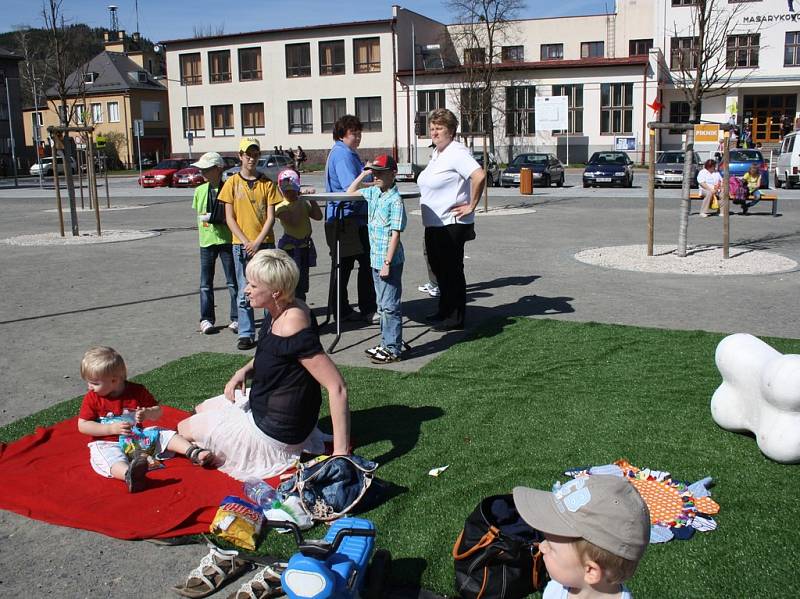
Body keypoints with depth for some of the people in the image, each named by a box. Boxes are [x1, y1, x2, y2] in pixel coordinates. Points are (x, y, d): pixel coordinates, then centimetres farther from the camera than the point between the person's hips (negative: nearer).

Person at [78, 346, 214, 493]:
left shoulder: (137, 391, -1)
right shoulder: (92, 398, -3)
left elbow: (158, 411, 5)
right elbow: (82, 426, -7)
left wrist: (148, 413, -20)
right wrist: (112, 428, -17)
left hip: (137, 437, 4)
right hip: (108, 443, -4)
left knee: (165, 435, -10)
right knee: (110, 459, -36)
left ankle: (194, 453, -21)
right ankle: (128, 474, -68)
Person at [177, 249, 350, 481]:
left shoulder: (292, 327, -33)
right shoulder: (278, 312, -5)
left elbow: (337, 388, -33)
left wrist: (341, 453, -33)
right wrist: (244, 371, -4)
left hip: (273, 433, -9)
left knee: (185, 428, 7)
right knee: (200, 410, 27)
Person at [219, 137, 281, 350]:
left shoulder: (267, 183, 4)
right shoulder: (232, 183, 3)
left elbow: (271, 217, 0)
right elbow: (230, 218, 0)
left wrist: (257, 242, -12)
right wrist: (246, 242, -9)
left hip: (265, 243, 0)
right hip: (241, 244, 0)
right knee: (244, 292, 2)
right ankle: (246, 334, 8)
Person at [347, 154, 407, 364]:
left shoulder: (395, 200, -16)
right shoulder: (373, 193, 9)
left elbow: (395, 234, -18)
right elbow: (350, 192, 26)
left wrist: (387, 263, -20)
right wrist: (363, 174, 12)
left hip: (389, 261, -9)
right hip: (376, 259, 9)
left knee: (390, 306, -2)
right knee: (382, 305, 16)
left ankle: (393, 350, 5)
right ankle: (386, 344, 27)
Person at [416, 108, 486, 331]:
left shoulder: (457, 152, -16)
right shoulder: (437, 153, 14)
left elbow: (479, 176, -29)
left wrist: (471, 206, -23)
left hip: (451, 225, -10)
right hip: (434, 223, 10)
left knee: (452, 270, -1)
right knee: (439, 268, 17)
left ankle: (455, 318, 10)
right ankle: (444, 312, 31)